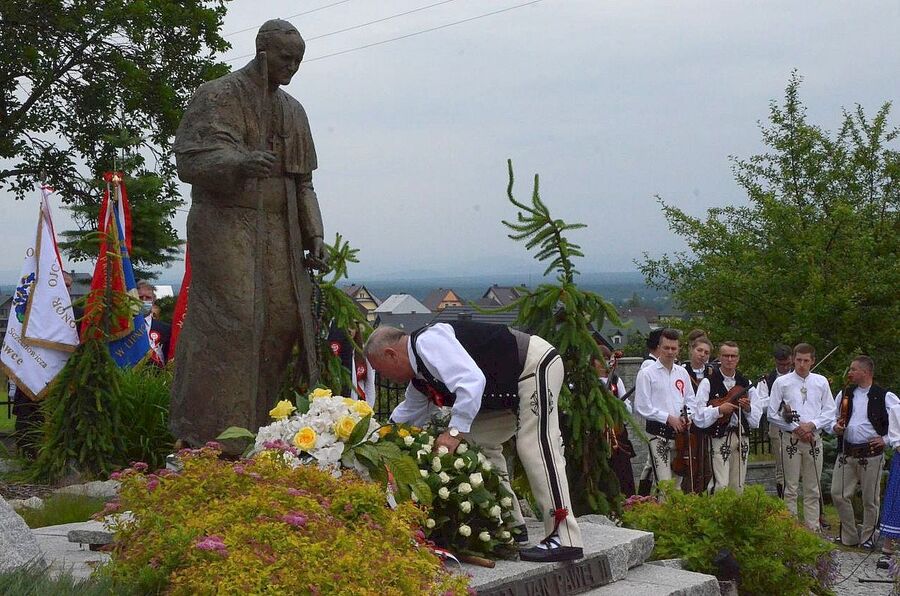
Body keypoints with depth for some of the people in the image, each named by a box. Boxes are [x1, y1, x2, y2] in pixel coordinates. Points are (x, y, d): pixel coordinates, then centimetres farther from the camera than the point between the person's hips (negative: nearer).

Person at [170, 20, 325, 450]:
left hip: (278, 233, 7)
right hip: (225, 226, -6)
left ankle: (255, 419, 9)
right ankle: (209, 430, -7)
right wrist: (240, 162, -34)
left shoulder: (292, 111, 18)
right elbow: (190, 158, -15)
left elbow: (302, 181, 20)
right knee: (228, 322, -13)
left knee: (283, 318, -1)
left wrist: (313, 235, 9)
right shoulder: (216, 96, -2)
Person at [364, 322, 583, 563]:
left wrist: (455, 431, -30)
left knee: (534, 446, -19)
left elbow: (472, 380, -31)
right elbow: (405, 417, 29)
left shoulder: (428, 342, -20)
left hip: (537, 364, -10)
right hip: (513, 384, 10)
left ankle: (565, 539, -21)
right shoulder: (419, 379, 13)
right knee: (478, 439, 8)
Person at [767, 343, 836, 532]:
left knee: (813, 489, 7)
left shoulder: (821, 382, 8)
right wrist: (796, 429, -7)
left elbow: (829, 412, 7)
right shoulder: (782, 382, 1)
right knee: (791, 488, 0)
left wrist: (812, 425, -9)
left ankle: (813, 528, 13)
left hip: (814, 439, 2)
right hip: (790, 439, -2)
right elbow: (772, 414, 0)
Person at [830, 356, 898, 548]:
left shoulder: (884, 397, -4)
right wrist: (835, 428, 0)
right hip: (846, 453, 4)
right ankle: (849, 537, 16)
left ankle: (868, 537, 21)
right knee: (838, 494, 1)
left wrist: (886, 439, -7)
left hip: (871, 454, -4)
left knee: (870, 499, 5)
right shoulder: (844, 394, 10)